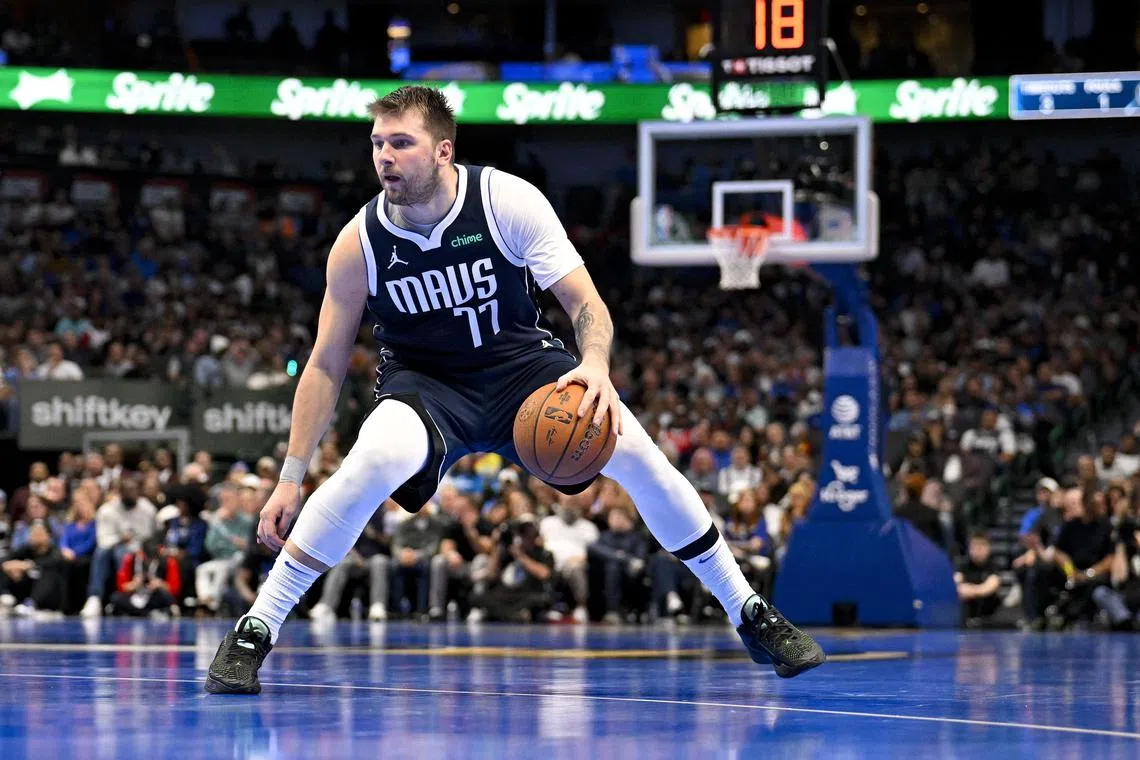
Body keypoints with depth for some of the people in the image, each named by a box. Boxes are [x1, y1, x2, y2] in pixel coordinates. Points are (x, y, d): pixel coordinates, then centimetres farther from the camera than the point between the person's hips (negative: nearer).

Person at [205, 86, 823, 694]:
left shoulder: (509, 201, -18)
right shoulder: (359, 243, -16)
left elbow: (585, 303, -16)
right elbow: (326, 364, -8)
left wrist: (595, 365, -39)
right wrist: (290, 478, -11)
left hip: (520, 362, 1)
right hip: (424, 380, -1)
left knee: (635, 452, -18)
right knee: (378, 459, -35)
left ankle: (750, 615, 1)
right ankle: (253, 632, -26)